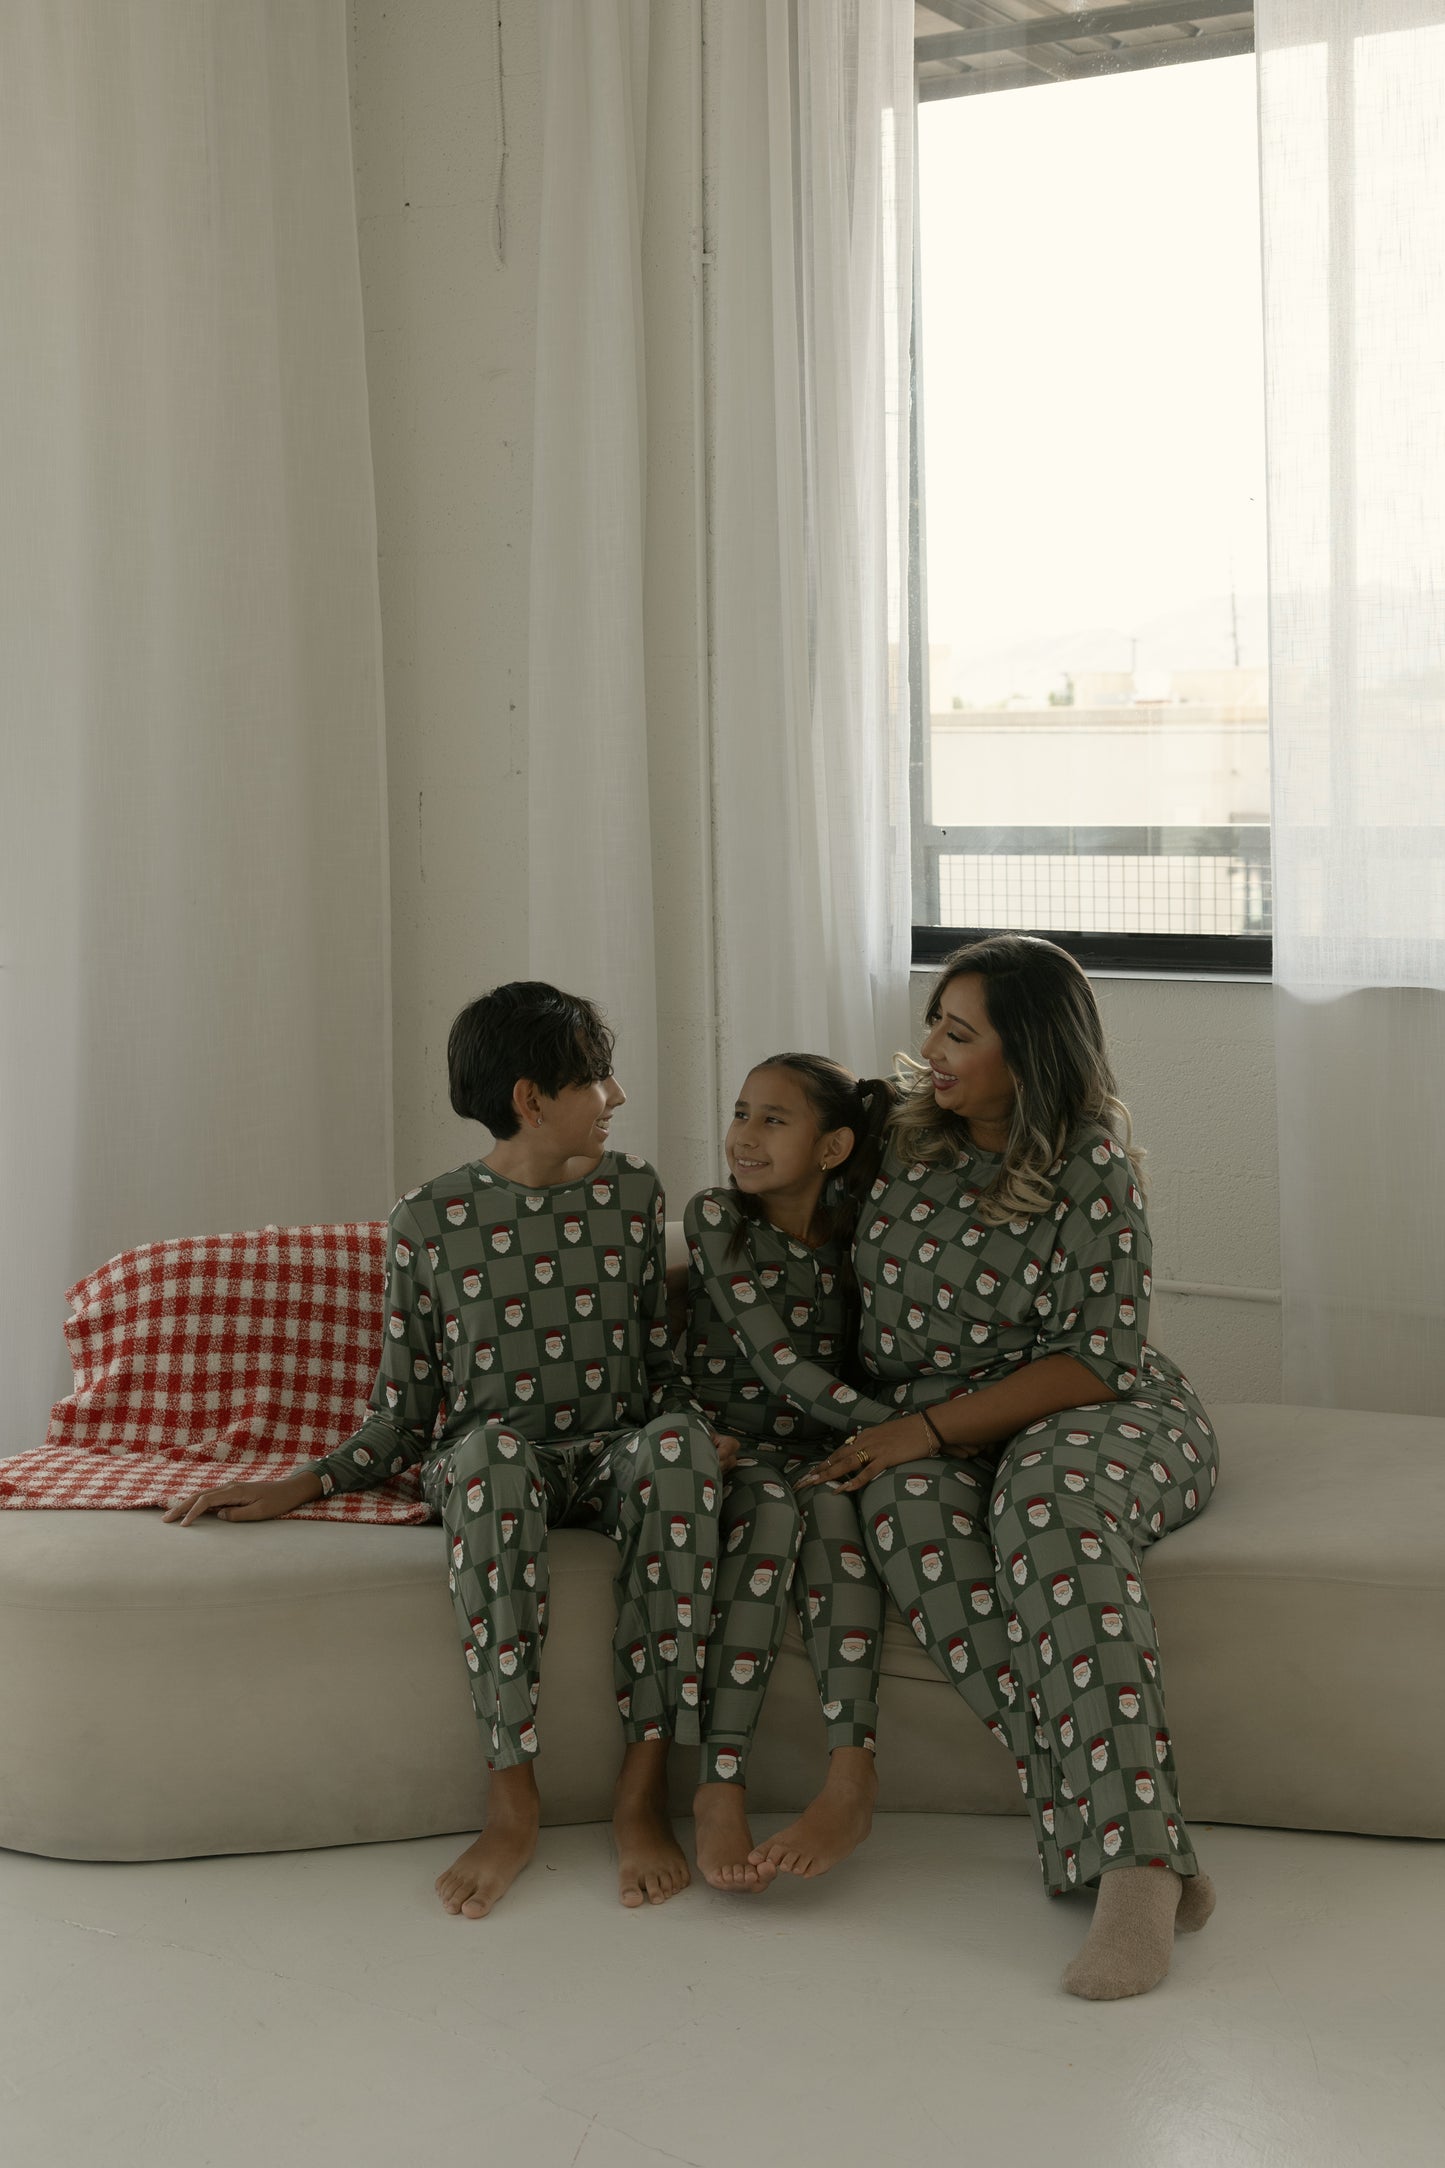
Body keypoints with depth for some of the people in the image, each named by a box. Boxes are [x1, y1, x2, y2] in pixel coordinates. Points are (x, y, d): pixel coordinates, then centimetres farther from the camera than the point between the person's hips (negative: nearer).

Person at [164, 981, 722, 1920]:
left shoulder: (633, 1191, 8)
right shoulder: (430, 1220, 0)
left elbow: (660, 1362, 13)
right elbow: (400, 1416, 3)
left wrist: (703, 1430, -8)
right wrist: (297, 1488, -12)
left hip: (611, 1455, 2)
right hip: (489, 1465, -2)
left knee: (680, 1445, -35)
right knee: (491, 1448, -40)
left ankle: (646, 1786, -32)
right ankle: (513, 1799, -36)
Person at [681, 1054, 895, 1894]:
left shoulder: (855, 1231, 7)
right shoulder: (717, 1218, -5)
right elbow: (784, 1369, -14)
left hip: (822, 1451, 2)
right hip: (732, 1454, -2)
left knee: (832, 1499, -32)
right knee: (776, 1508, -35)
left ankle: (852, 1779, -42)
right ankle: (721, 1788, -38)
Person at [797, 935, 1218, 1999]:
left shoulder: (1091, 1164, -12)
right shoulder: (897, 1124, 5)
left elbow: (1097, 1361, -16)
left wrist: (931, 1426, -21)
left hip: (1105, 1418, -4)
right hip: (933, 1438, 4)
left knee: (1049, 1493, -41)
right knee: (907, 1504, -34)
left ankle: (1138, 1859, -48)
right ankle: (1094, 1822, -39)